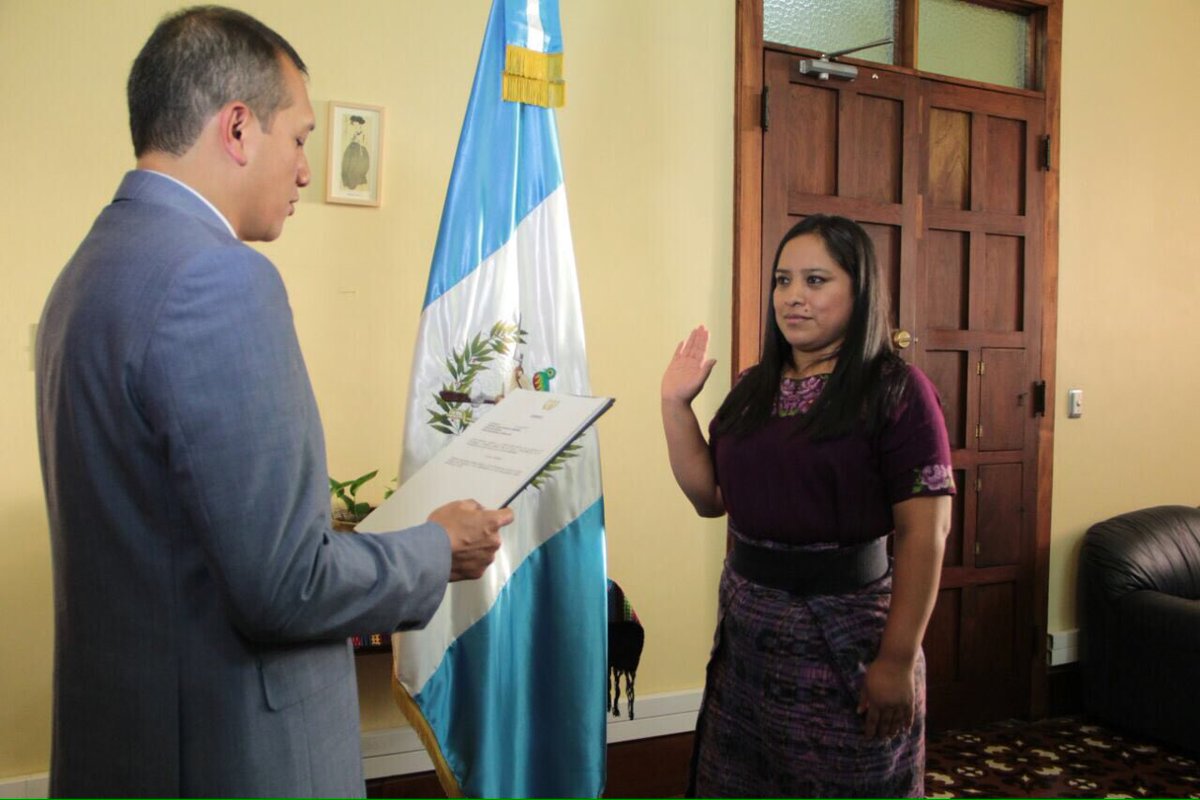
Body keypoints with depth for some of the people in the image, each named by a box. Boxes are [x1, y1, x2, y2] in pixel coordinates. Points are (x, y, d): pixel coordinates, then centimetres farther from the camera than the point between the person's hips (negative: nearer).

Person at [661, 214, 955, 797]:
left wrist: (898, 660, -17)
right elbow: (710, 497, 7)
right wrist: (675, 404, 1)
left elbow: (923, 534, -14)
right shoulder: (755, 388, 7)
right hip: (747, 623, 6)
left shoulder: (896, 391, -11)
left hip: (844, 632, -6)